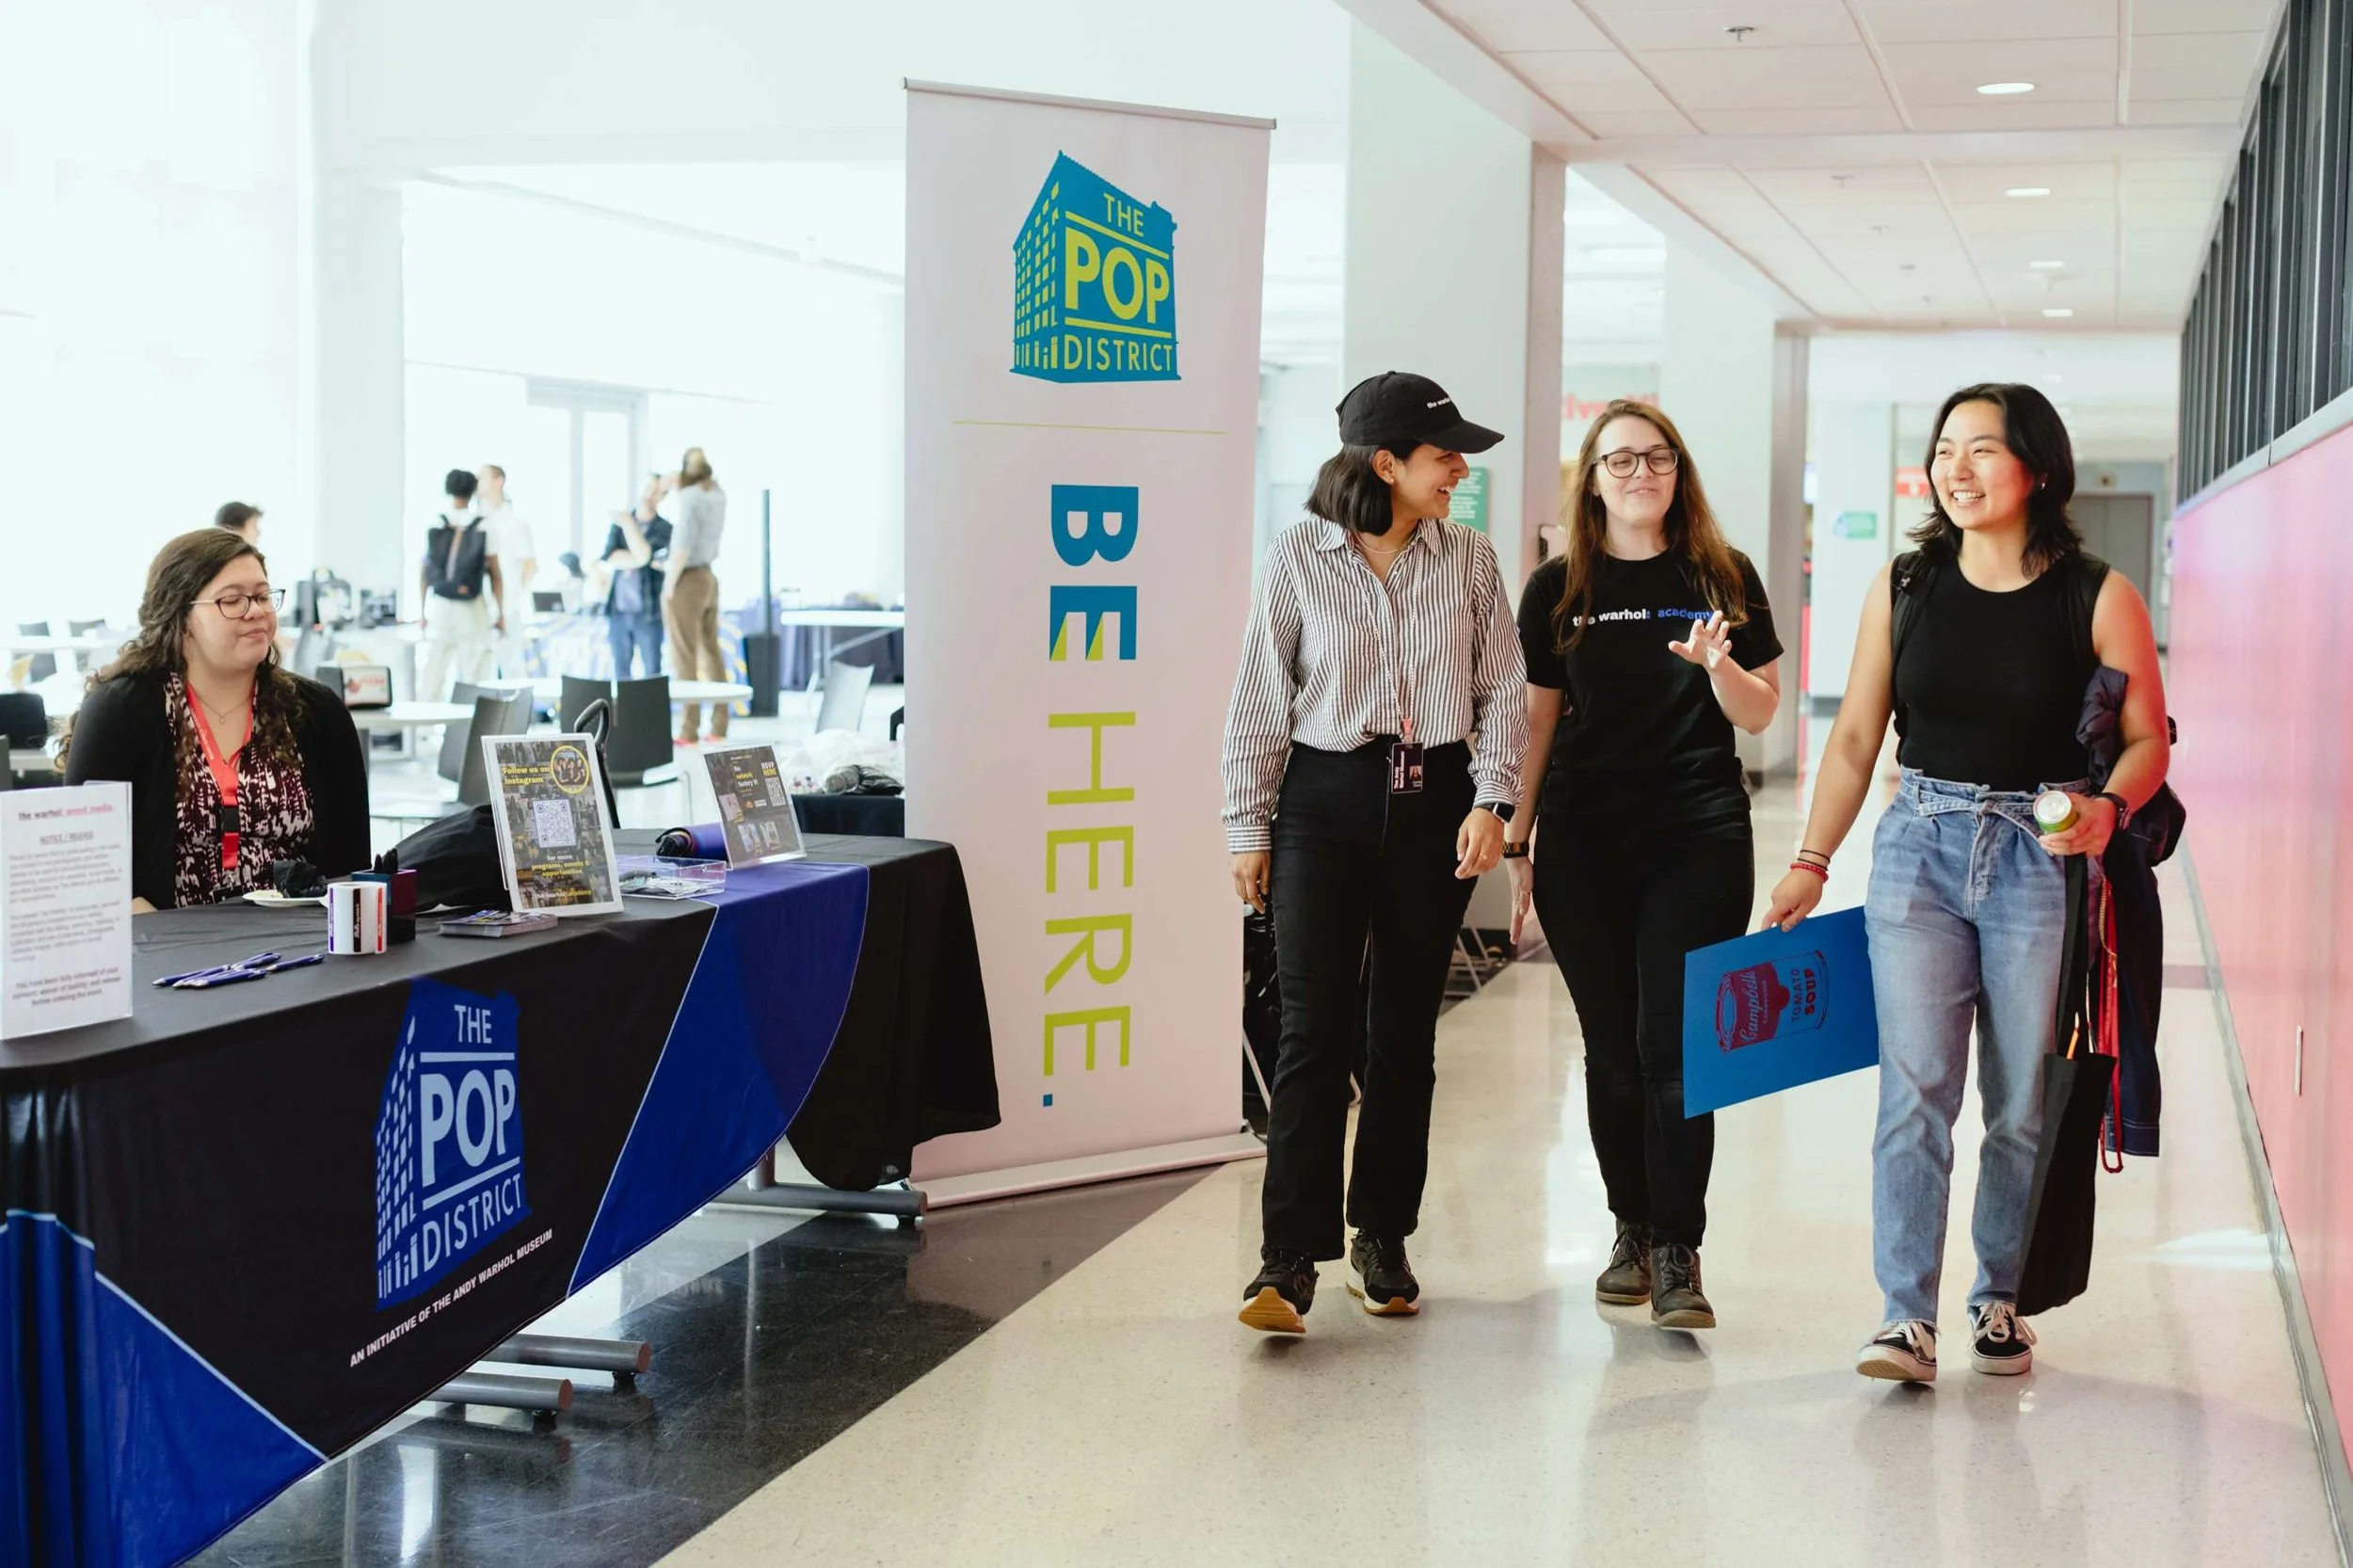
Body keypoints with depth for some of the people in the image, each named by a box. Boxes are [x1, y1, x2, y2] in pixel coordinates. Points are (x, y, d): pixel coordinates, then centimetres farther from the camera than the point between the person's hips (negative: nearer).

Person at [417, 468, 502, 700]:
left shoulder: (434, 525, 1)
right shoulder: (483, 528, -2)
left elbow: (424, 571, 2)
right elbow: (495, 574, -1)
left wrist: (422, 610, 9)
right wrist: (501, 613, 5)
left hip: (439, 605, 1)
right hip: (472, 610, -1)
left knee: (433, 673, 3)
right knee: (474, 675, 1)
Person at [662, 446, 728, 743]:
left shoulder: (690, 497, -17)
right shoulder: (719, 496, 7)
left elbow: (683, 544, -24)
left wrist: (670, 583, -16)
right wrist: (675, 489, 8)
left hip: (686, 583, -8)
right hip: (708, 580, 8)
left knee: (685, 660, -4)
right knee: (711, 655, 11)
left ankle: (688, 731, -3)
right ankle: (719, 727, 12)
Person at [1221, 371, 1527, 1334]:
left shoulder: (1470, 561, 6)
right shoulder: (1299, 558, 0)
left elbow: (1501, 691, 5)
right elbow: (1260, 701, 2)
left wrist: (1490, 801, -8)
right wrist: (1248, 828, 0)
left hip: (1433, 803, 3)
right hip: (1324, 800, -2)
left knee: (1406, 1030, 9)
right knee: (1316, 1028, -9)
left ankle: (1383, 1239, 21)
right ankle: (1290, 1258, -8)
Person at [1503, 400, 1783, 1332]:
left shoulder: (1723, 579, 5)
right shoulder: (1559, 588, 7)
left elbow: (1760, 715, 7)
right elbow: (1537, 721, 9)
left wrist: (1718, 665, -14)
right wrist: (1516, 844, 5)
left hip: (1700, 837, -1)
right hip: (1582, 843, 2)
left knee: (1673, 1046, -7)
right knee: (1611, 1048, 8)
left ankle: (1677, 1253, -2)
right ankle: (1632, 1230, 22)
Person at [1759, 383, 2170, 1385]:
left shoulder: (2098, 598, -3)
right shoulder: (1904, 586, 4)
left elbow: (2148, 741, 1)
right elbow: (1855, 739, 7)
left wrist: (2109, 807, -20)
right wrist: (1811, 863, 4)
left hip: (2042, 860, -1)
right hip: (1920, 850, 1)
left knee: (2023, 1102, 6)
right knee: (1915, 1088, -7)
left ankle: (2001, 1299, 23)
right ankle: (1906, 1319, -6)